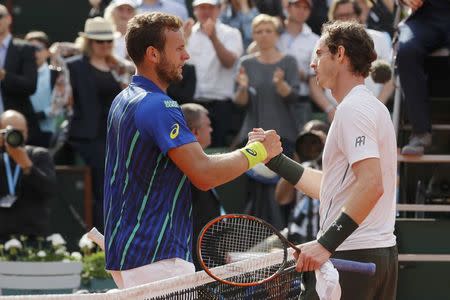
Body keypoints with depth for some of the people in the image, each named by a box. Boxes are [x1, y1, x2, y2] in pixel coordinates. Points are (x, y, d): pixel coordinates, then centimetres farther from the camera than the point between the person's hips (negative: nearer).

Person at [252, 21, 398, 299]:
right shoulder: (373, 106, 20)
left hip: (350, 255, -10)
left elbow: (371, 185, -24)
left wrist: (326, 244, -27)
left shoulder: (353, 109, -11)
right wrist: (276, 159, 22)